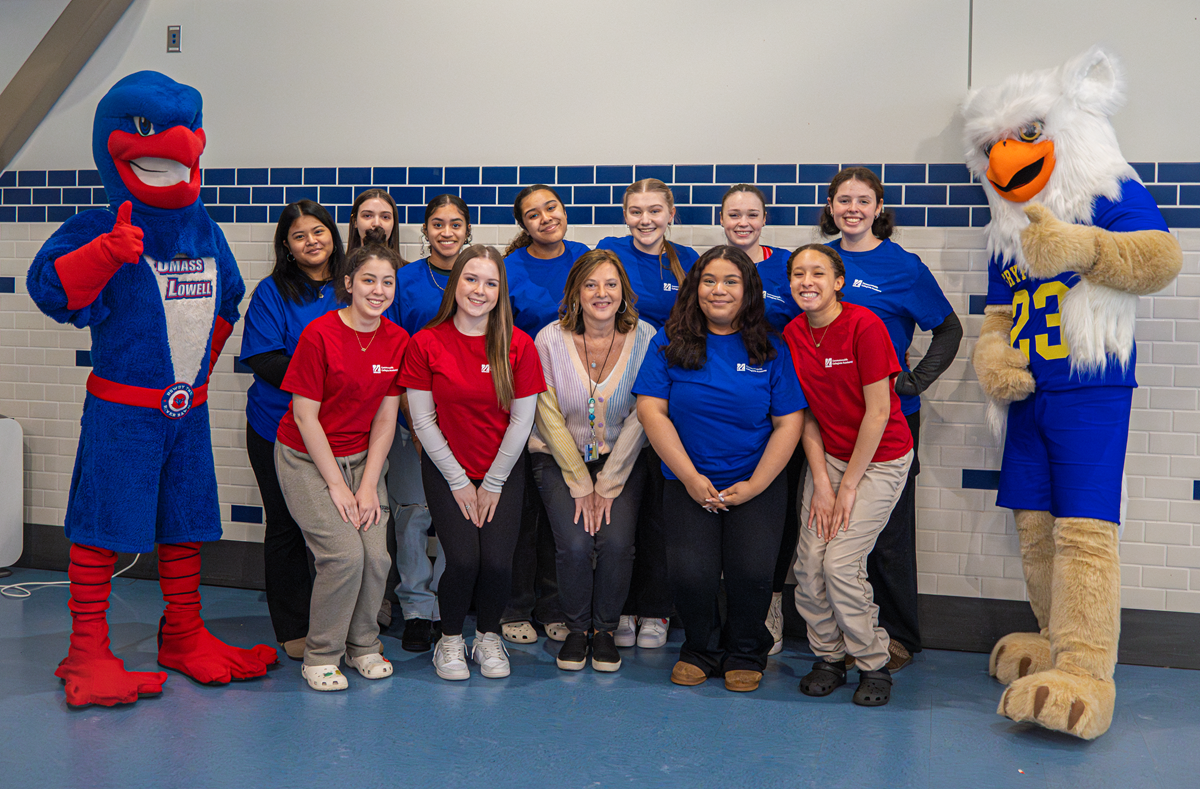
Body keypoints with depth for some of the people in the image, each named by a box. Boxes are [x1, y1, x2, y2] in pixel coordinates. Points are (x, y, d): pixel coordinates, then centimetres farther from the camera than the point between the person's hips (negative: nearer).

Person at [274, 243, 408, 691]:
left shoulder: (398, 341, -3)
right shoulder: (319, 335, -17)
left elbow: (385, 417, 0)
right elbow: (305, 416, -14)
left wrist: (368, 484, -6)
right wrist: (336, 485, -14)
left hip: (362, 457, 4)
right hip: (307, 458, -4)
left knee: (377, 555, -9)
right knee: (345, 553, -17)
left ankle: (363, 645, 15)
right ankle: (321, 656, 3)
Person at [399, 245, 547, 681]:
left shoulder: (519, 345, -6)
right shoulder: (426, 343, -7)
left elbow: (521, 421, -3)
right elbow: (423, 420, -5)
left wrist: (492, 484, -4)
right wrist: (458, 481, -6)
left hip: (503, 469, 1)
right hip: (445, 467, -1)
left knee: (498, 561, -13)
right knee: (463, 559, -16)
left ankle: (488, 636, 17)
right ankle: (450, 639, 13)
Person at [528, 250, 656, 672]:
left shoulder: (645, 339, -8)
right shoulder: (550, 340, -9)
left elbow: (639, 419, -7)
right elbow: (550, 419, -7)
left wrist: (607, 486, -11)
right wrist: (581, 485, -11)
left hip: (623, 460, 1)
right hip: (560, 459, 0)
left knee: (616, 542, -20)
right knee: (575, 544, -20)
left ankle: (605, 629, 8)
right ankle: (576, 629, 9)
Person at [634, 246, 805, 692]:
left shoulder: (771, 349, 3)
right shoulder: (670, 342, 3)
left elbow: (789, 422, 1)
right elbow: (651, 409, -3)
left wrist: (754, 485, -8)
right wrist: (691, 478, -9)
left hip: (758, 482, 0)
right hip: (689, 482, 0)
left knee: (752, 572, -17)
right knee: (690, 574, -18)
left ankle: (746, 653, 15)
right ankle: (701, 650, 15)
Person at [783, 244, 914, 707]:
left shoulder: (864, 326, -18)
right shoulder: (793, 334, -1)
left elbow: (877, 413, -17)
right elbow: (806, 414, 2)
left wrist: (848, 486, -14)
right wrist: (821, 483, -6)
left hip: (879, 459, -5)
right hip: (828, 456, 5)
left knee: (841, 563, -13)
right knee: (809, 566, -5)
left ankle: (873, 665, 8)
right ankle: (828, 658, 17)